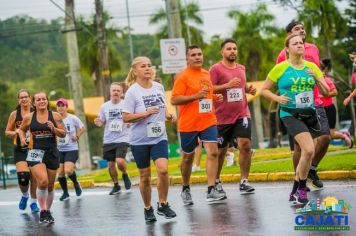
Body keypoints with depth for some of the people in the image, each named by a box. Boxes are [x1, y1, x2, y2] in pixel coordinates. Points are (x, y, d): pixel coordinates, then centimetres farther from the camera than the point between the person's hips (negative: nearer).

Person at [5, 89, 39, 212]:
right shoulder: (14, 114, 2)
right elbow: (7, 132, 9)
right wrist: (16, 132, -10)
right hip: (20, 149, 0)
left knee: (34, 177, 5)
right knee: (23, 176, -14)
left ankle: (33, 201, 23)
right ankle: (24, 195, 16)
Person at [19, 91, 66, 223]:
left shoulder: (55, 116, 1)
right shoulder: (29, 117, 1)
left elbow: (63, 134, 2)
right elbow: (22, 129, 19)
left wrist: (54, 129, -16)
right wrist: (22, 138, -1)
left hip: (52, 153, 2)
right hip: (35, 152, -2)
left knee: (50, 186, 9)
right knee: (42, 181, -21)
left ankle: (47, 211, 27)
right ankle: (43, 211, -9)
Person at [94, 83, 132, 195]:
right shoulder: (104, 106, 4)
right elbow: (101, 122, 12)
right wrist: (98, 123, -11)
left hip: (122, 139, -3)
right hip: (108, 140, 3)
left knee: (120, 161, -20)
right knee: (111, 164, 7)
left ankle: (125, 174, 12)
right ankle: (116, 185, 28)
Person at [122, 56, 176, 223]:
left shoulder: (159, 87, 4)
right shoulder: (132, 92, -10)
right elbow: (126, 117, -12)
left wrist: (168, 115, -2)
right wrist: (146, 113, -23)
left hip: (159, 137, 3)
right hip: (139, 140, -3)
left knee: (163, 169, -17)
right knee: (145, 177, 5)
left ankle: (162, 205, 0)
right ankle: (148, 209, 22)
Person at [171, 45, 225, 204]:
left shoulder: (206, 74, 12)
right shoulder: (183, 77, -8)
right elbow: (174, 100, -15)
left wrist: (215, 97, 6)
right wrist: (196, 96, -22)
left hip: (208, 121, 4)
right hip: (188, 124, -4)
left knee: (213, 152, -12)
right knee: (188, 157, 9)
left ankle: (211, 191, -14)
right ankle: (185, 190, 29)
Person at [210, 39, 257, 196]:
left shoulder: (241, 68, 13)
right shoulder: (216, 69, -6)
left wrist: (249, 89, 7)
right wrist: (227, 85, -23)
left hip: (242, 114, 4)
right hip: (222, 117, -3)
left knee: (245, 145, -12)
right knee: (220, 151, 7)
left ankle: (244, 181, -4)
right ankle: (216, 182, 26)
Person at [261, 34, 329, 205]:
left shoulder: (312, 67, 8)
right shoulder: (280, 68, -2)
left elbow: (326, 92, 9)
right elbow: (264, 90, 5)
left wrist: (317, 78, -7)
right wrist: (277, 98, -12)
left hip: (310, 114, 5)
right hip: (291, 115, -5)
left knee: (306, 152, 9)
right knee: (309, 150, -22)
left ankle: (295, 192, 25)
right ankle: (301, 189, -7)